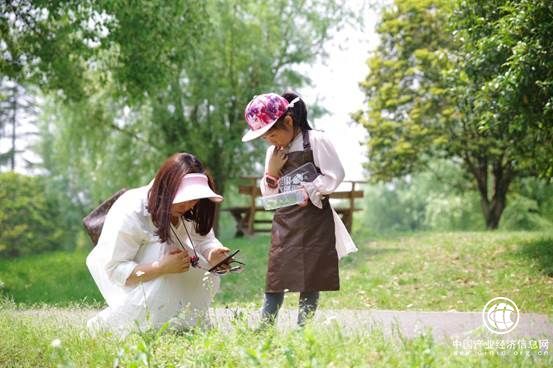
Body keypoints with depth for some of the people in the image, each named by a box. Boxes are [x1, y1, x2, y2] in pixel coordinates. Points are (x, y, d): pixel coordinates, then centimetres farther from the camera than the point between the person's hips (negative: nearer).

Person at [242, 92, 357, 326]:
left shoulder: (316, 141, -7)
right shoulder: (273, 152, 12)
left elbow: (335, 176, -11)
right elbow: (268, 194, 15)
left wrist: (309, 190, -16)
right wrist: (271, 174, -3)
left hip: (313, 221, -5)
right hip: (284, 222, 5)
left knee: (310, 280, 0)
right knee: (275, 278, 1)